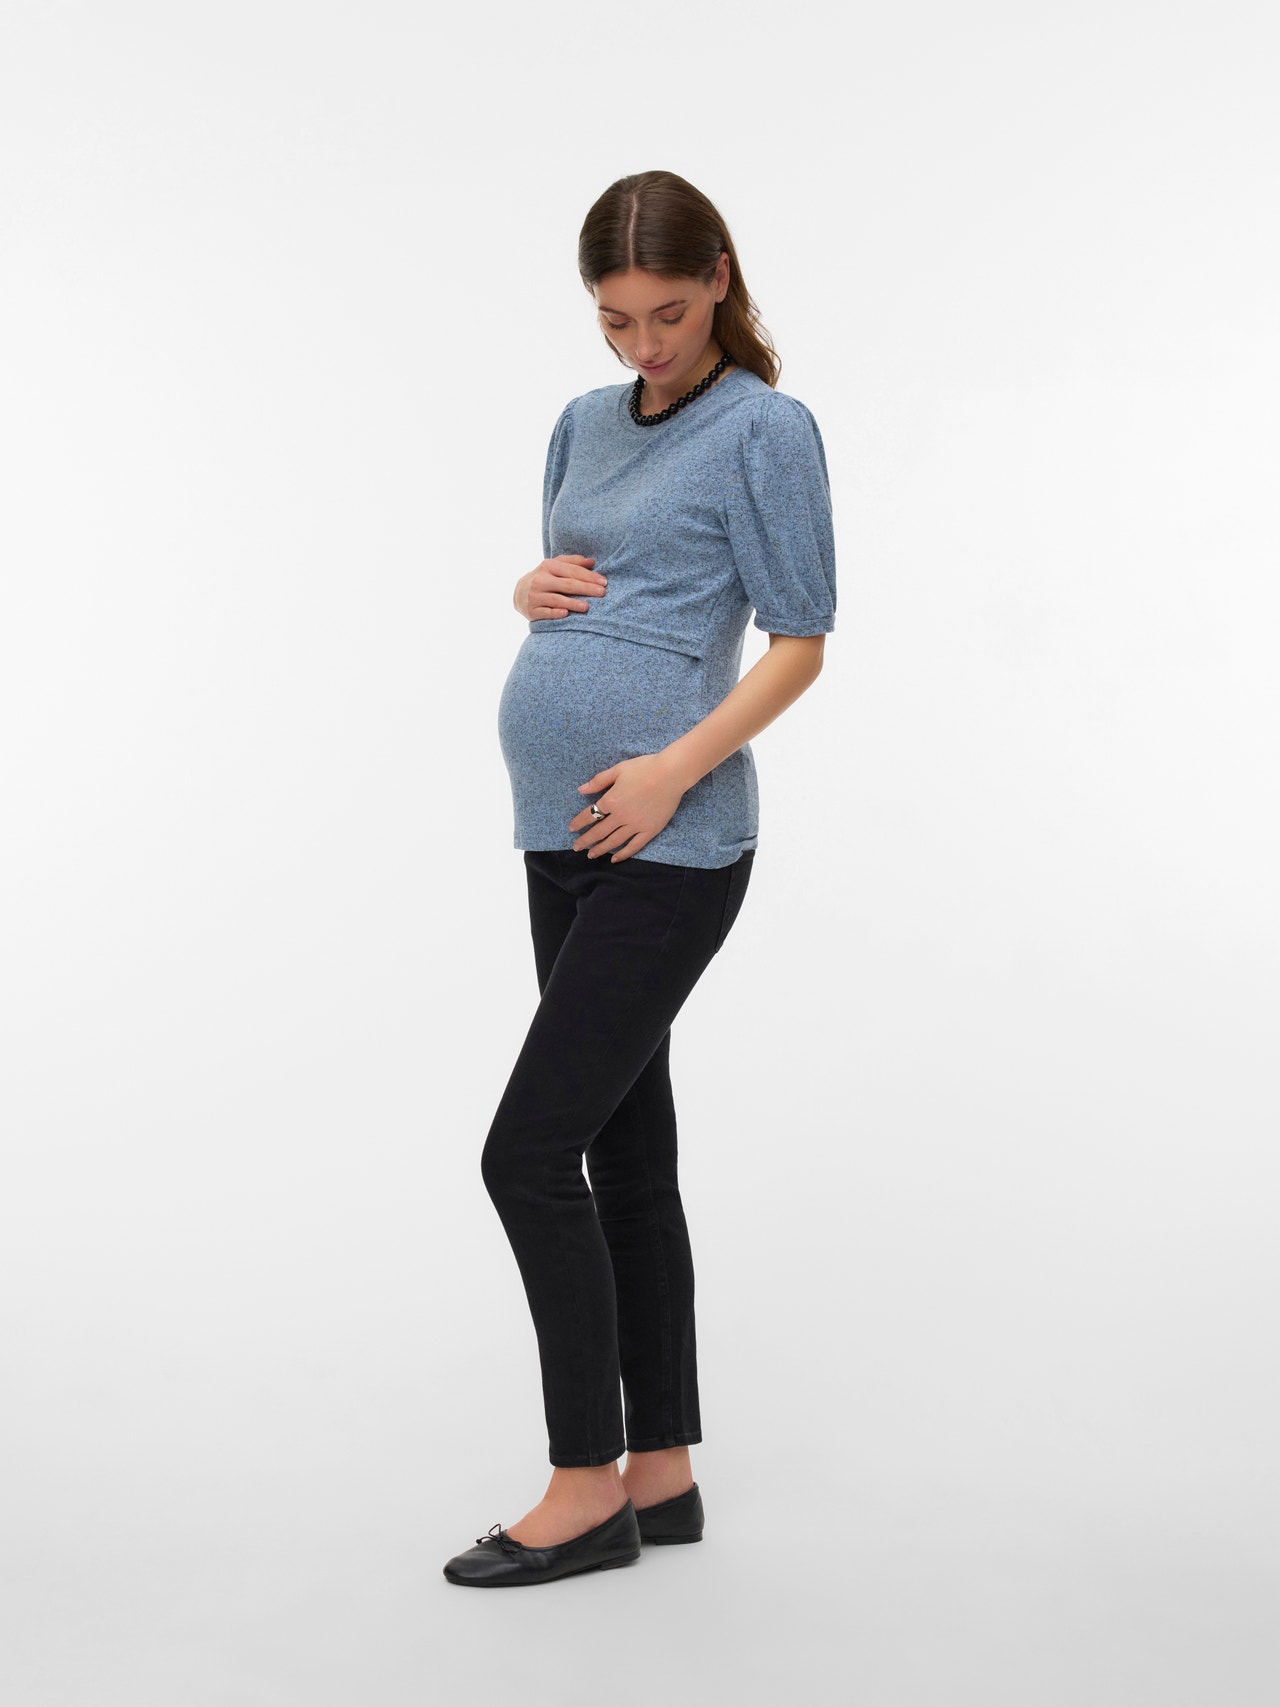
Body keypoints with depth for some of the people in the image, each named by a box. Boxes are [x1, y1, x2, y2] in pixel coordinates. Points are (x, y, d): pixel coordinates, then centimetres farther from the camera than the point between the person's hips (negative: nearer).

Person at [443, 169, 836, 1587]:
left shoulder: (764, 428, -7)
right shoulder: (582, 425, 15)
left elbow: (800, 639, -9)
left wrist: (679, 765, -20)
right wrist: (533, 586, 1)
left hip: (670, 845, -8)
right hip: (563, 835, 8)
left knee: (530, 1150, -9)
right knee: (625, 1152, 11)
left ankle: (588, 1488, 4)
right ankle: (661, 1472, 21)